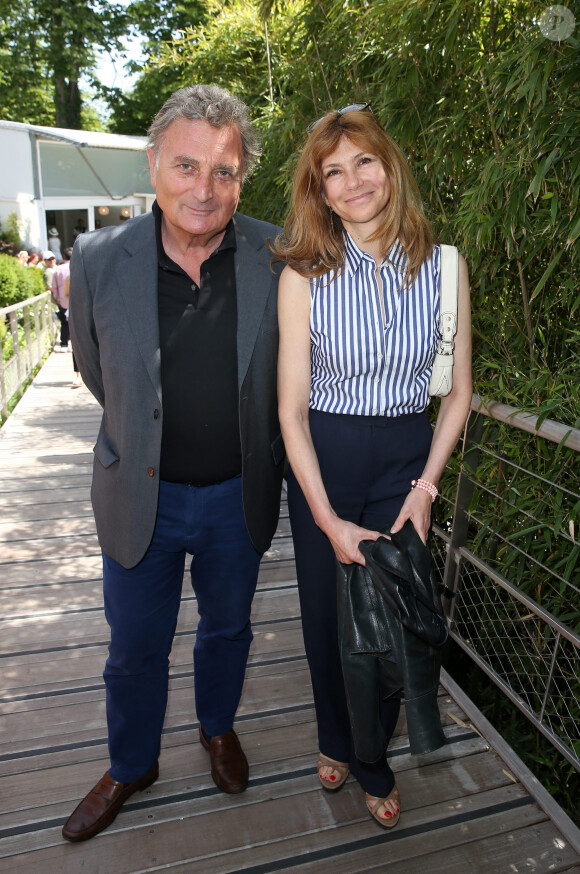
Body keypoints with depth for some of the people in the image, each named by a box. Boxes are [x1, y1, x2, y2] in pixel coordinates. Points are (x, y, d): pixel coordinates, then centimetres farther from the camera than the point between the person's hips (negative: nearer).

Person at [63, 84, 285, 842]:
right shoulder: (100, 259, -13)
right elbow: (96, 370, 3)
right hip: (142, 495, 0)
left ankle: (219, 726, 54)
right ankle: (132, 766, 48)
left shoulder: (277, 256, -12)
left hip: (237, 495, 1)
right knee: (135, 646, 18)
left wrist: (271, 460, 7)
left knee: (227, 627, 23)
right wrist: (143, 437, 8)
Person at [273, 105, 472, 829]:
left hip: (406, 457, 1)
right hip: (322, 460, 0)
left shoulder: (442, 266, -4)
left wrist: (426, 487, -7)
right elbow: (291, 406, -10)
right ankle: (337, 742, 45)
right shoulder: (304, 275, -9)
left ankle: (371, 760, 41)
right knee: (327, 615, 14)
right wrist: (329, 519, -14)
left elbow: (458, 394, 2)